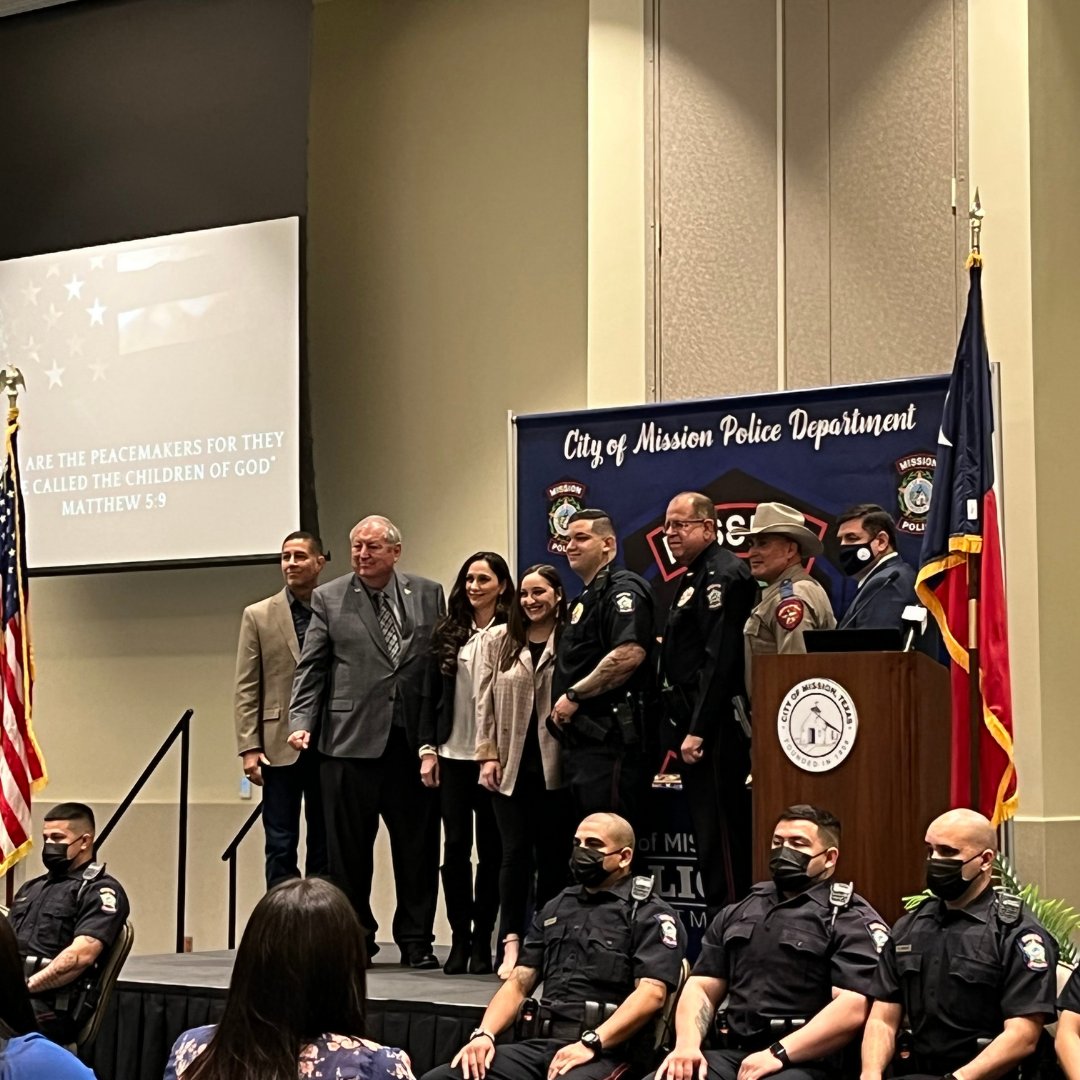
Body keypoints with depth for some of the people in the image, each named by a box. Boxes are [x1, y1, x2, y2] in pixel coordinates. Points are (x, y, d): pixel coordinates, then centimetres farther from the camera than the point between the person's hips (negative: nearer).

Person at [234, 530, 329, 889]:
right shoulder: (258, 616, 5)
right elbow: (246, 688, 3)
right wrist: (249, 747, -5)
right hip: (281, 746, 0)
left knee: (326, 846, 7)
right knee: (281, 846, 1)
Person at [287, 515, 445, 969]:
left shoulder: (429, 594, 9)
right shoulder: (329, 599, 6)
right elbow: (310, 668, 5)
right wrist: (301, 722, -8)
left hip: (413, 739, 1)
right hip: (351, 740, -1)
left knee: (417, 846, 4)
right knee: (348, 847, 3)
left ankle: (416, 939, 14)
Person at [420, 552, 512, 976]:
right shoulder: (448, 633, 9)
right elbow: (432, 694, 10)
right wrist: (428, 748, 2)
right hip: (453, 754, 3)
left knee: (491, 848, 4)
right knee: (456, 845, 2)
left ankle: (482, 940, 10)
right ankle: (459, 937, 9)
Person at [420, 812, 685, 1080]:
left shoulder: (650, 915, 4)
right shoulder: (555, 909, 24)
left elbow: (652, 993, -10)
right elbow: (518, 983, 20)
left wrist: (590, 1043, -20)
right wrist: (484, 1034, 2)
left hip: (601, 1053, -6)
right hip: (537, 1043, 6)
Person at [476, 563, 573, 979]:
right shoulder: (499, 646, 10)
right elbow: (485, 703, 9)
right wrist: (488, 755, 2)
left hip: (555, 767, -2)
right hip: (511, 766, 2)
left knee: (553, 855, 3)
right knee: (516, 853, -3)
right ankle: (512, 944, -4)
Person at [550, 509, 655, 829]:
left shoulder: (622, 590, -10)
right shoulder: (586, 598, 22)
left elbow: (629, 654, -26)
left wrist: (573, 694, -18)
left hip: (610, 739, -11)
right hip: (582, 741, 11)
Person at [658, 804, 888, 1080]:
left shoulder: (851, 919, 1)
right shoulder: (736, 915, 21)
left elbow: (854, 1008, -11)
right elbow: (701, 987, 19)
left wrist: (778, 1053, -17)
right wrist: (687, 1045, -2)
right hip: (733, 1055, 5)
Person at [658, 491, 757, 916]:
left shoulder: (723, 574, -12)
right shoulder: (692, 579, 20)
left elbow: (719, 660, -20)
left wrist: (697, 731, -23)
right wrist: (682, 727, 16)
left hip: (715, 728, -11)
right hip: (694, 727, 11)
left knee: (719, 836, -9)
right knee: (709, 834, 12)